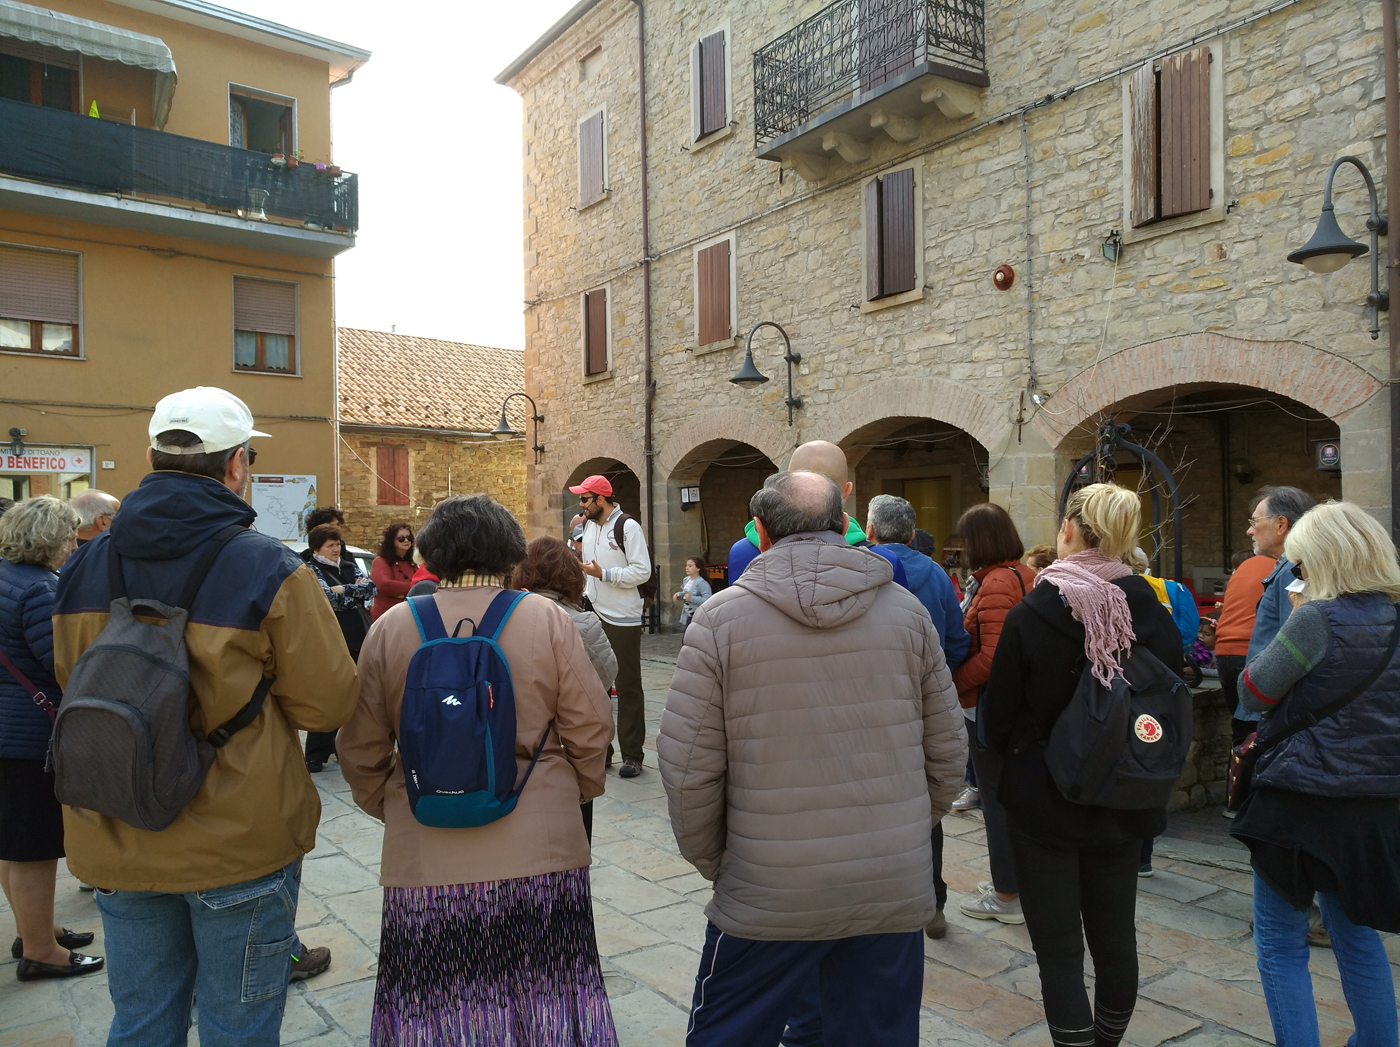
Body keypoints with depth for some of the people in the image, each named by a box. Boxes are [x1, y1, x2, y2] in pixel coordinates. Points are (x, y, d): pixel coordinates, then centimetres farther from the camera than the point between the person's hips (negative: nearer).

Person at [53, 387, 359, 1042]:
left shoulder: (84, 565, 0)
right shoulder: (270, 570, -17)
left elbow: (71, 680, 13)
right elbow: (328, 704, -13)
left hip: (117, 844, 5)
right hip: (239, 841, -5)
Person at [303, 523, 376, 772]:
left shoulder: (350, 567, 13)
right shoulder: (312, 571, -4)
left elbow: (370, 589, -2)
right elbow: (330, 600, -18)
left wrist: (343, 590, -11)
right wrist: (356, 592, -8)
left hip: (358, 641, 6)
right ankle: (316, 756, 6)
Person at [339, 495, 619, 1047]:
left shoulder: (390, 627, -1)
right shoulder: (547, 619, -5)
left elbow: (360, 749, 3)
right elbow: (591, 728, -3)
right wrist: (577, 792, 15)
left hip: (425, 859, 1)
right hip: (539, 855, -1)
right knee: (546, 1000, 14)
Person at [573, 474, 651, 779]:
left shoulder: (628, 527, -11)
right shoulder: (588, 526, 12)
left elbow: (642, 571, -17)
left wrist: (603, 573, -19)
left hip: (622, 619, -7)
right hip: (594, 615, 7)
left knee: (628, 686, 1)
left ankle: (632, 754, 7)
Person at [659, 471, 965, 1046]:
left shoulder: (721, 617, -10)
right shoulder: (906, 610, -1)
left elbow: (689, 766, -9)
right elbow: (947, 752, 5)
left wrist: (710, 859, 8)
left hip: (766, 898, -3)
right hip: (895, 892, 3)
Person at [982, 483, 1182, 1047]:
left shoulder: (1030, 614, -18)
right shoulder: (1152, 613, -7)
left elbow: (996, 719, -11)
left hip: (1043, 799, -5)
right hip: (1123, 803, 5)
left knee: (1059, 947, 5)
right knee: (1115, 936, 21)